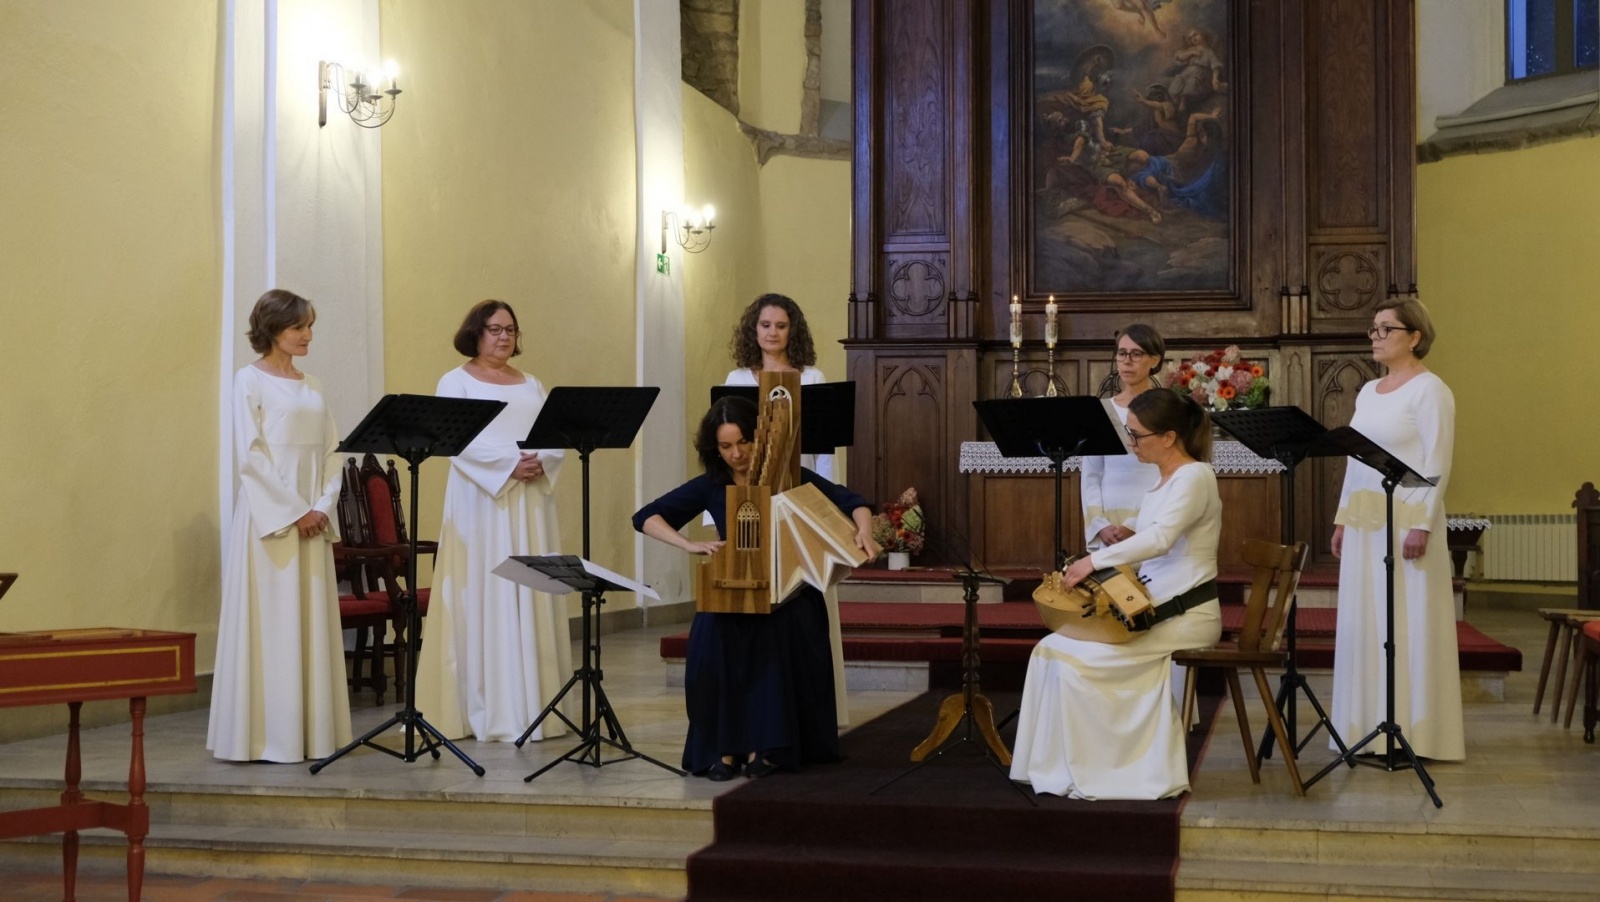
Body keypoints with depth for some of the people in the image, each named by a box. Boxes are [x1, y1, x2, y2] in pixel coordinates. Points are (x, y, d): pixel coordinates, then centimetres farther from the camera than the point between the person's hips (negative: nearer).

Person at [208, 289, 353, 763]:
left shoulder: (312, 386, 14)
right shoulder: (250, 381, -4)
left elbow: (330, 453, 12)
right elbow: (250, 456, -11)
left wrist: (324, 506, -3)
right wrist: (293, 511, -14)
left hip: (312, 519, 6)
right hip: (267, 517, -6)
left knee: (312, 623, 6)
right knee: (270, 623, -5)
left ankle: (311, 731, 10)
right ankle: (264, 736, -1)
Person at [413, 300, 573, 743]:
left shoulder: (532, 386, 18)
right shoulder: (455, 382, 3)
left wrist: (541, 463, -12)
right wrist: (509, 462, -20)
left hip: (531, 504, 5)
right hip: (481, 501, -5)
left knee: (532, 600, 3)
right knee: (484, 599, -7)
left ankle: (533, 704, 7)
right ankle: (487, 711, -5)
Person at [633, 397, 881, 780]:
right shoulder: (711, 486, 3)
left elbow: (850, 501, -6)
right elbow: (646, 518, 2)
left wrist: (864, 531, -28)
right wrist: (690, 545, -14)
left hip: (787, 593, -1)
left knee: (778, 631, -34)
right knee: (712, 633, -30)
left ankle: (767, 746, -21)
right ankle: (723, 747, -19)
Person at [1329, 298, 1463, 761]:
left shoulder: (1430, 390, -8)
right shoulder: (1368, 391, 16)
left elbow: (1437, 464, -14)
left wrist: (1421, 526, -20)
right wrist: (1343, 518, 14)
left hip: (1407, 519, -8)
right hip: (1366, 521, 8)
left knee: (1408, 625, -4)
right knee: (1364, 624, 8)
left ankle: (1414, 731, 2)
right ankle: (1373, 726, 14)